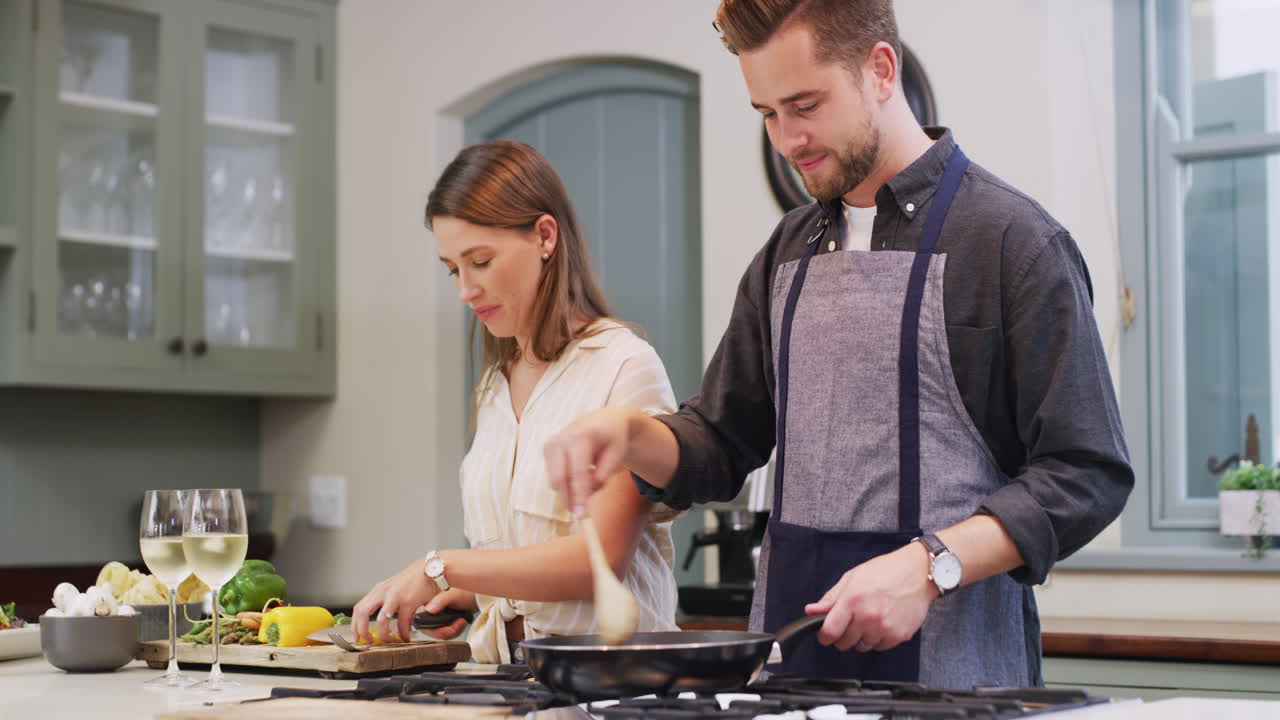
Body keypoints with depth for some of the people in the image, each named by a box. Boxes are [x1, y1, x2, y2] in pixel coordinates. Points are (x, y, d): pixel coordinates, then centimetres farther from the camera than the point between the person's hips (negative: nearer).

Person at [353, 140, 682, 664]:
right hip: (507, 675, 6)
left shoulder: (624, 367, -5)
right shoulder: (496, 385, 18)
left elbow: (600, 557, -13)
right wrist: (470, 596, 5)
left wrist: (442, 568, -12)